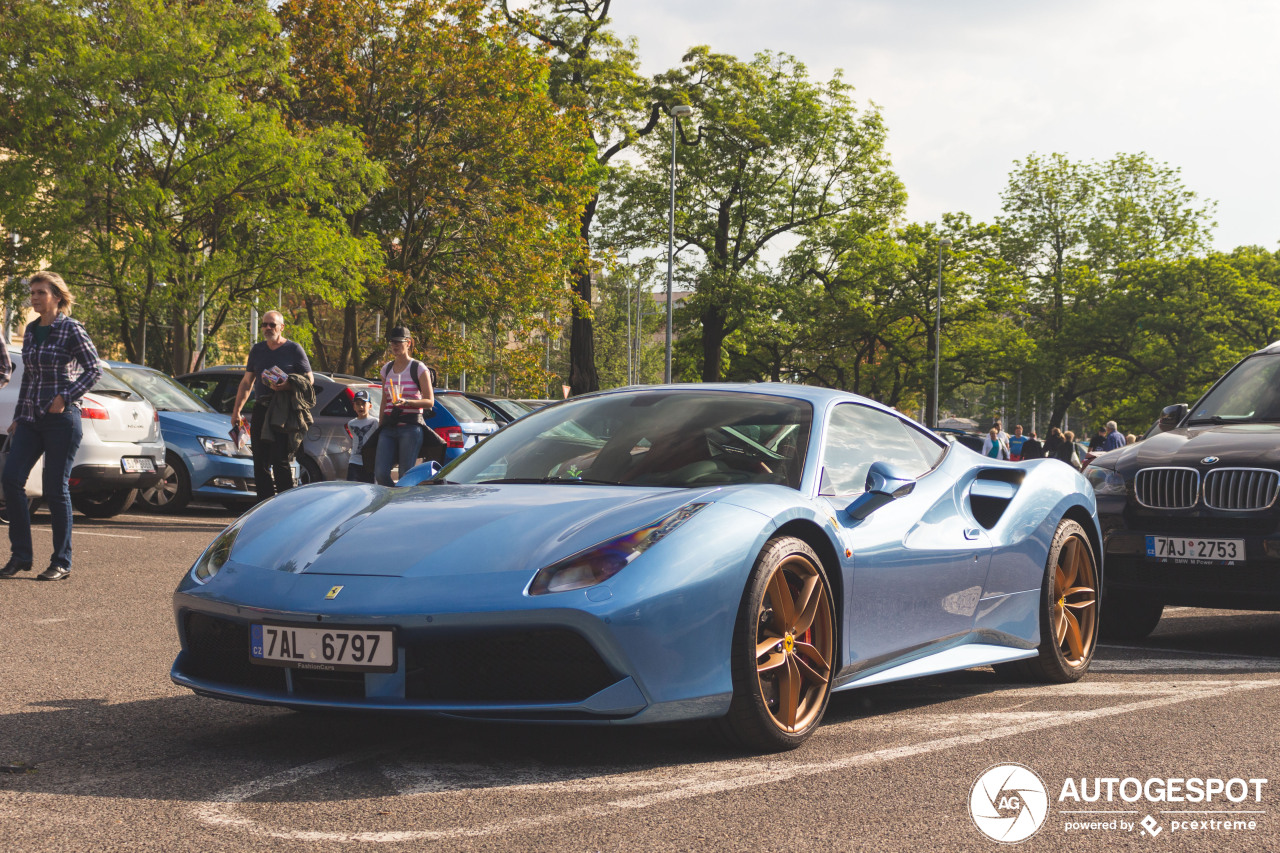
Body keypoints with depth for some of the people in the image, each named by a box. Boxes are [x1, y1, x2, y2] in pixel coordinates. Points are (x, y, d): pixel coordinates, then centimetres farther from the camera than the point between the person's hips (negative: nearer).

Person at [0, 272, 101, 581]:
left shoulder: (70, 329, -6)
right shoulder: (31, 330, 13)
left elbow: (93, 368, -7)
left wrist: (66, 397, -16)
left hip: (61, 418, -6)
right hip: (31, 418, 6)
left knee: (56, 489, -4)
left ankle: (62, 562, 6)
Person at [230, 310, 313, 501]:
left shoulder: (294, 349, 1)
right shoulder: (257, 350, 16)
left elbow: (309, 379, -1)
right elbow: (246, 383, 21)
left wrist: (288, 386, -19)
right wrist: (236, 410, 15)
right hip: (261, 410, 5)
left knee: (281, 461, -10)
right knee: (260, 462, 3)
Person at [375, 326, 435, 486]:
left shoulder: (419, 368, 0)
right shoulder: (386, 369, 16)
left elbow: (430, 401, -4)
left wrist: (407, 402, -20)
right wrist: (380, 426, 17)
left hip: (410, 426, -5)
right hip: (389, 427, 5)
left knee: (406, 475, -8)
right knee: (380, 473, -8)